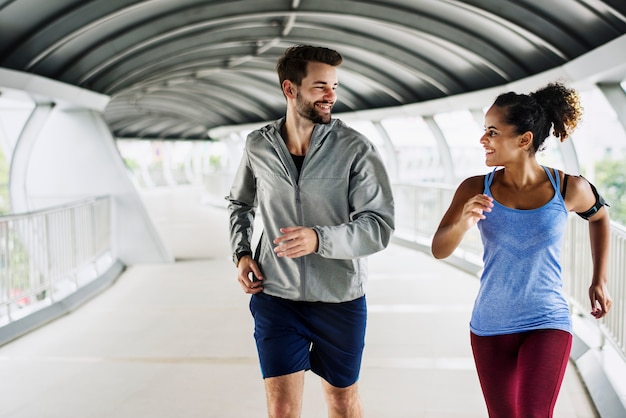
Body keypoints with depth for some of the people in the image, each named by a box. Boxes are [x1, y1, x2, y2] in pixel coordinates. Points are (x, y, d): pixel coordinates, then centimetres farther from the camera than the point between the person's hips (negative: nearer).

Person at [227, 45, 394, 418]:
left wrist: (319, 239, -32)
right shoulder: (259, 145, -1)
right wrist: (242, 252, 2)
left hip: (340, 299, -1)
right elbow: (241, 203, 18)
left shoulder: (356, 149, -11)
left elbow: (380, 226, -17)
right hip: (275, 295, 2)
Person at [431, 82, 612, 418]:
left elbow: (599, 217, 12)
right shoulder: (476, 189, -9)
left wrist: (599, 281, 11)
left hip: (547, 324, -2)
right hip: (489, 327, 2)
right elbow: (439, 250, -13)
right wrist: (463, 222, -34)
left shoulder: (568, 188, -11)